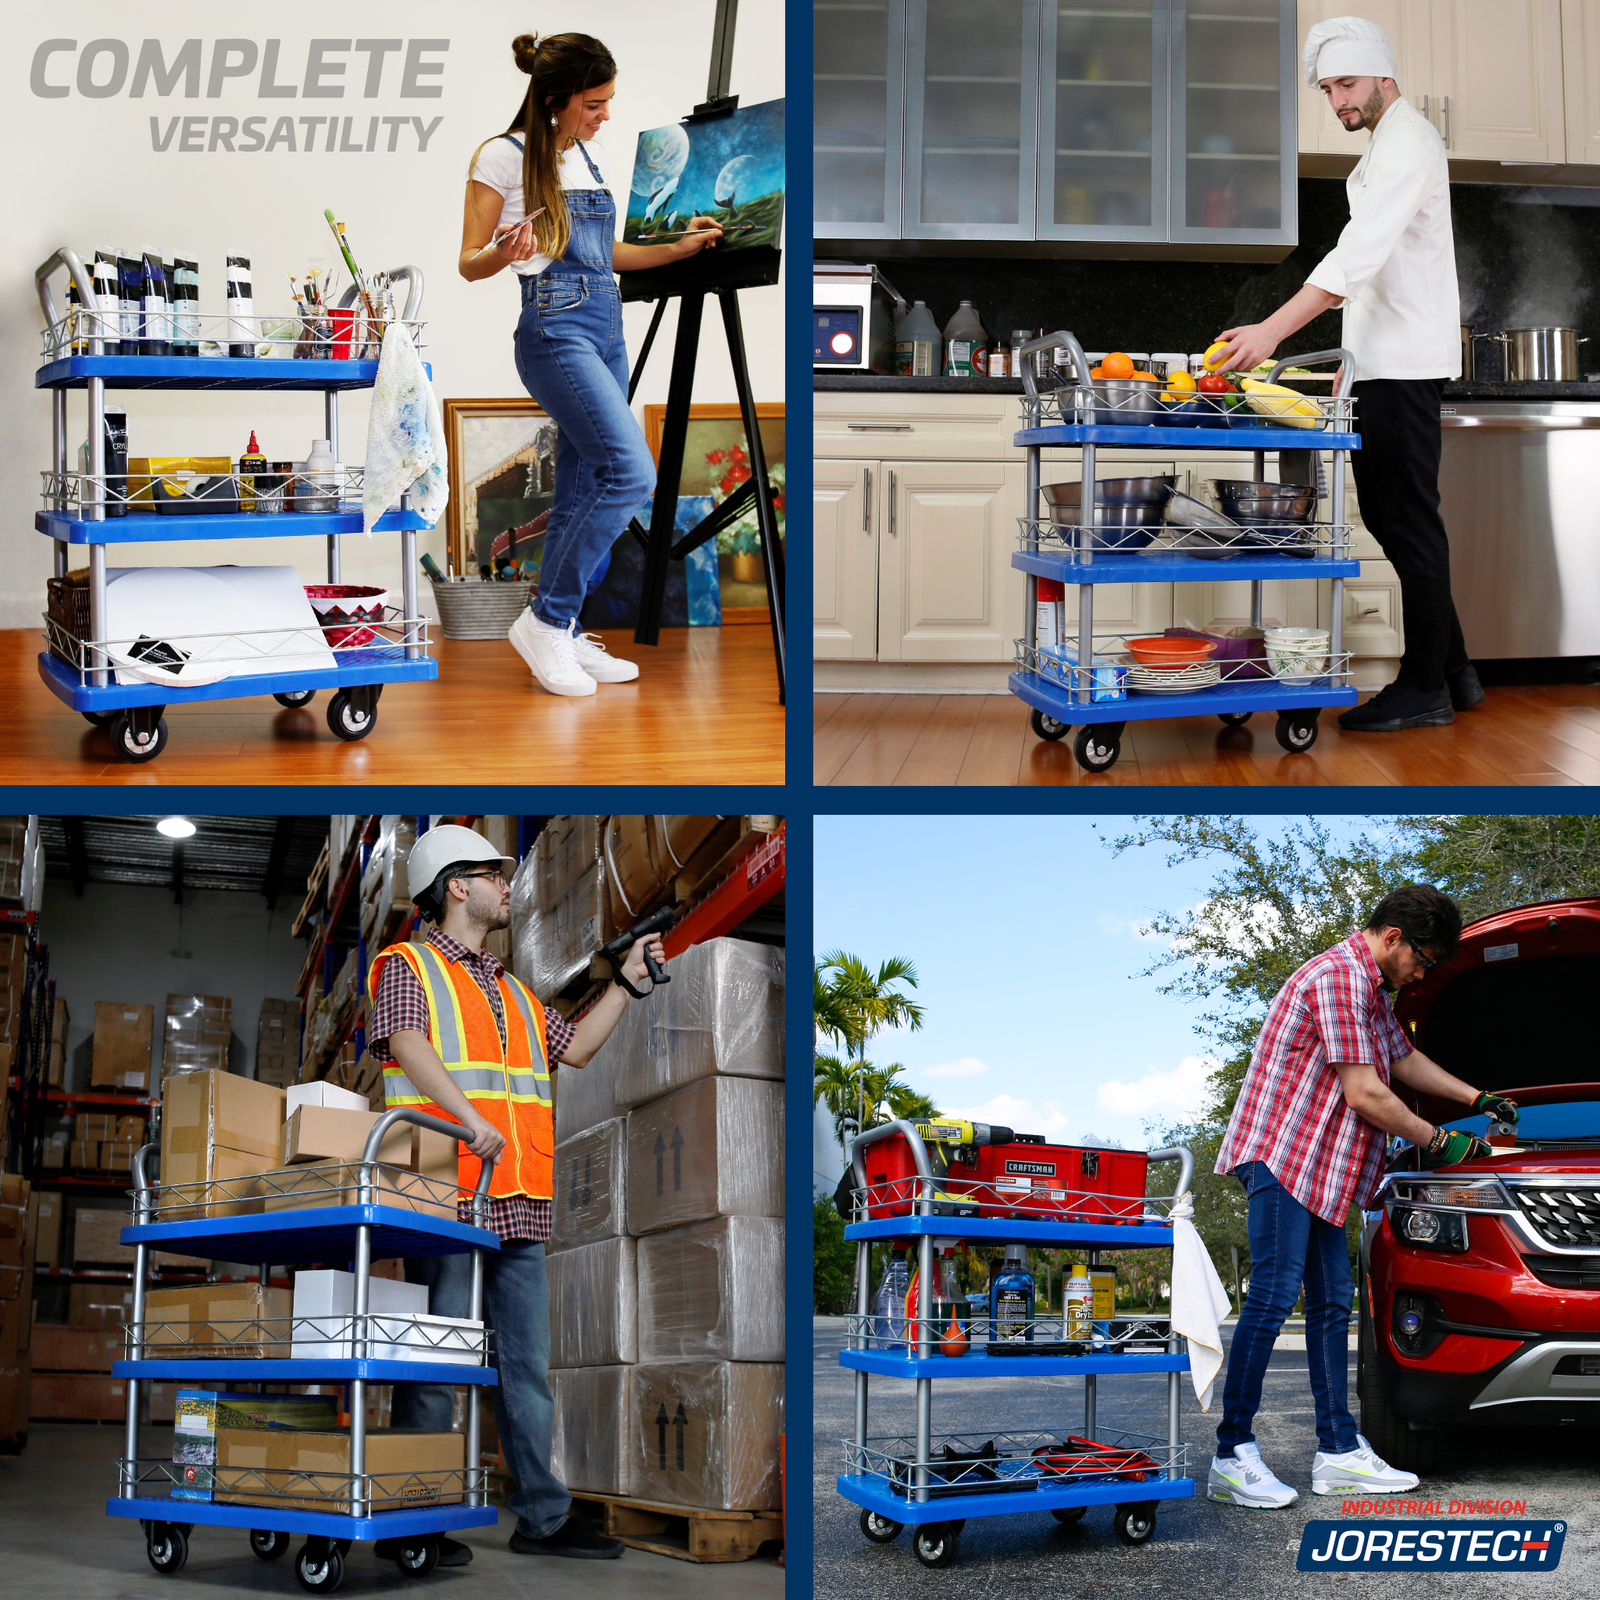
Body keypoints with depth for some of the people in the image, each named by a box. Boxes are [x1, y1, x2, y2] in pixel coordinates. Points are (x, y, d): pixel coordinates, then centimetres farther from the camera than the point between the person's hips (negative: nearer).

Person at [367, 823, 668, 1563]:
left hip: (518, 1205, 7)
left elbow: (574, 1047, 29)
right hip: (445, 1195, -7)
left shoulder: (509, 990, 25)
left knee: (527, 1364, 8)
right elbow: (407, 1045, -15)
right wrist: (470, 1119, -28)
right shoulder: (408, 967, 3)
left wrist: (626, 983, 24)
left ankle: (543, 1516, 13)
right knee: (433, 1362, -4)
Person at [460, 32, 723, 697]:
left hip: (606, 329, 8)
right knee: (631, 471, -21)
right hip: (554, 329, -8)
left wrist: (679, 248, 20)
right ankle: (546, 619, -12)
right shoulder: (504, 156, -5)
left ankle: (564, 637, 14)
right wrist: (504, 254, -27)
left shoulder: (588, 157, 16)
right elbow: (469, 263, -5)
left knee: (583, 494, 7)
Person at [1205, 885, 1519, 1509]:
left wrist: (1477, 1099, 36)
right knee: (1272, 1297, -14)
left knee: (1331, 1301, 8)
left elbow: (1405, 1059, 35)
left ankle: (1340, 1451, 11)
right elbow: (1364, 1095, -18)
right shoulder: (1340, 977, -17)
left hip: (1319, 1167, 11)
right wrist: (1438, 1142, -7)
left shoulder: (1370, 989, 18)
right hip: (1282, 1152, -11)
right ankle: (1232, 1457, -12)